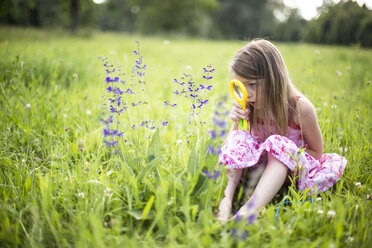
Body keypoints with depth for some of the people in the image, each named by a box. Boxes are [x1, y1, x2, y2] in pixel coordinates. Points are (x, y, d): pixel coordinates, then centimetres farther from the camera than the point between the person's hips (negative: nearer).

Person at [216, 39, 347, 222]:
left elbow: (316, 152, -5)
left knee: (278, 144, -33)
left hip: (289, 168, -3)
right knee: (237, 138, -21)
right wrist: (235, 124, -18)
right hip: (259, 167, 4)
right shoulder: (249, 106, -7)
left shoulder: (300, 107, -16)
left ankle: (249, 210, -52)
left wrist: (281, 155, -19)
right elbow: (229, 150, 1)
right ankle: (225, 201, -40)